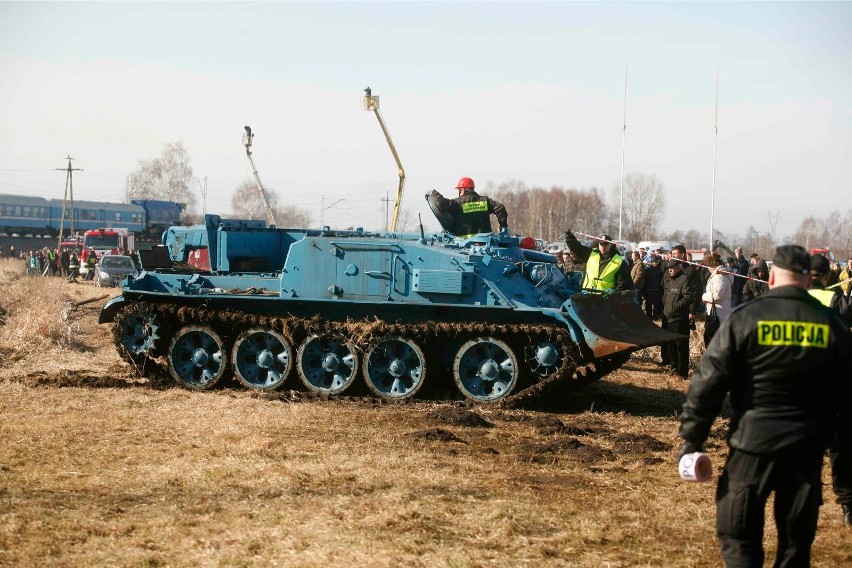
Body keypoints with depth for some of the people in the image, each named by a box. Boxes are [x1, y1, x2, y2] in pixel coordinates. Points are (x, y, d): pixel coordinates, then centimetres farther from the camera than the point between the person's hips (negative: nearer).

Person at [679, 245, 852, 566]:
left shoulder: (745, 318, -7)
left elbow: (709, 381, -9)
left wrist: (691, 438, -4)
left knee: (738, 537, 7)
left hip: (754, 442, -3)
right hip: (808, 446, 3)